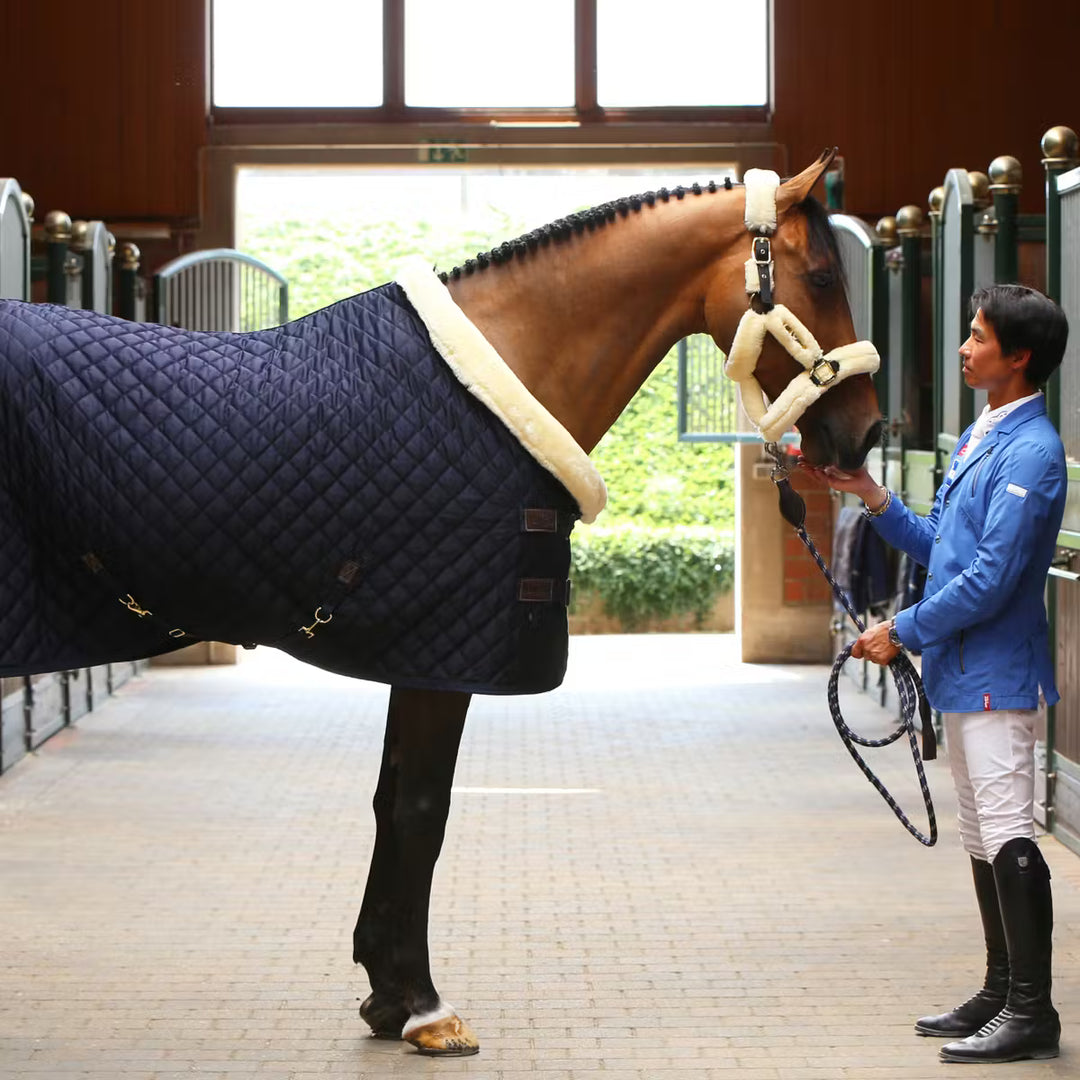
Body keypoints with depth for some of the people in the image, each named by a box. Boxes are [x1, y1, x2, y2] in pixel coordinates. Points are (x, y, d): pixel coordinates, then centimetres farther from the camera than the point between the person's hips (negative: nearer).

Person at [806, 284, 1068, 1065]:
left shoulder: (1030, 452, -17)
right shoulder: (979, 439, 14)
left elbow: (990, 580, -22)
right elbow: (940, 546, 19)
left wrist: (903, 632, -15)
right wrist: (874, 499, 8)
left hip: (997, 673, -10)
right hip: (963, 674, 10)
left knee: (1008, 838, -8)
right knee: (983, 839, 15)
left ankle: (1032, 1012, -3)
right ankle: (1002, 993, 24)